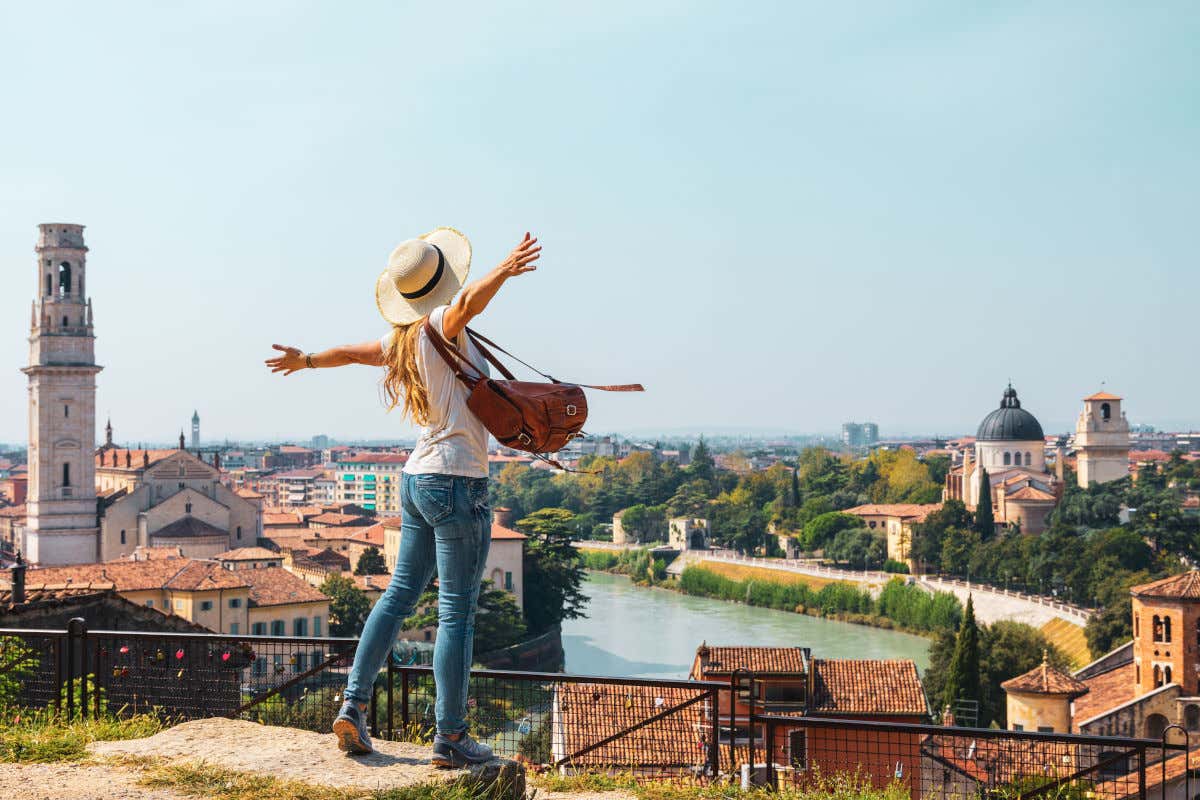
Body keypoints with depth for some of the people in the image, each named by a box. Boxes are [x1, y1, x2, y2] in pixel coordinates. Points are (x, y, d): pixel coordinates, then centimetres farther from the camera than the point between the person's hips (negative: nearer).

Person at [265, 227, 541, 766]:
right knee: (457, 613, -4)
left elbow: (351, 352, 28)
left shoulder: (402, 342, 10)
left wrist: (306, 361, 46)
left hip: (417, 479, 9)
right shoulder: (440, 324, -12)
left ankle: (353, 706, 18)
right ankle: (450, 739, 0)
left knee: (400, 594, 16)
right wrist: (504, 271, -54)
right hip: (457, 480, -8)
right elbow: (470, 301, -36)